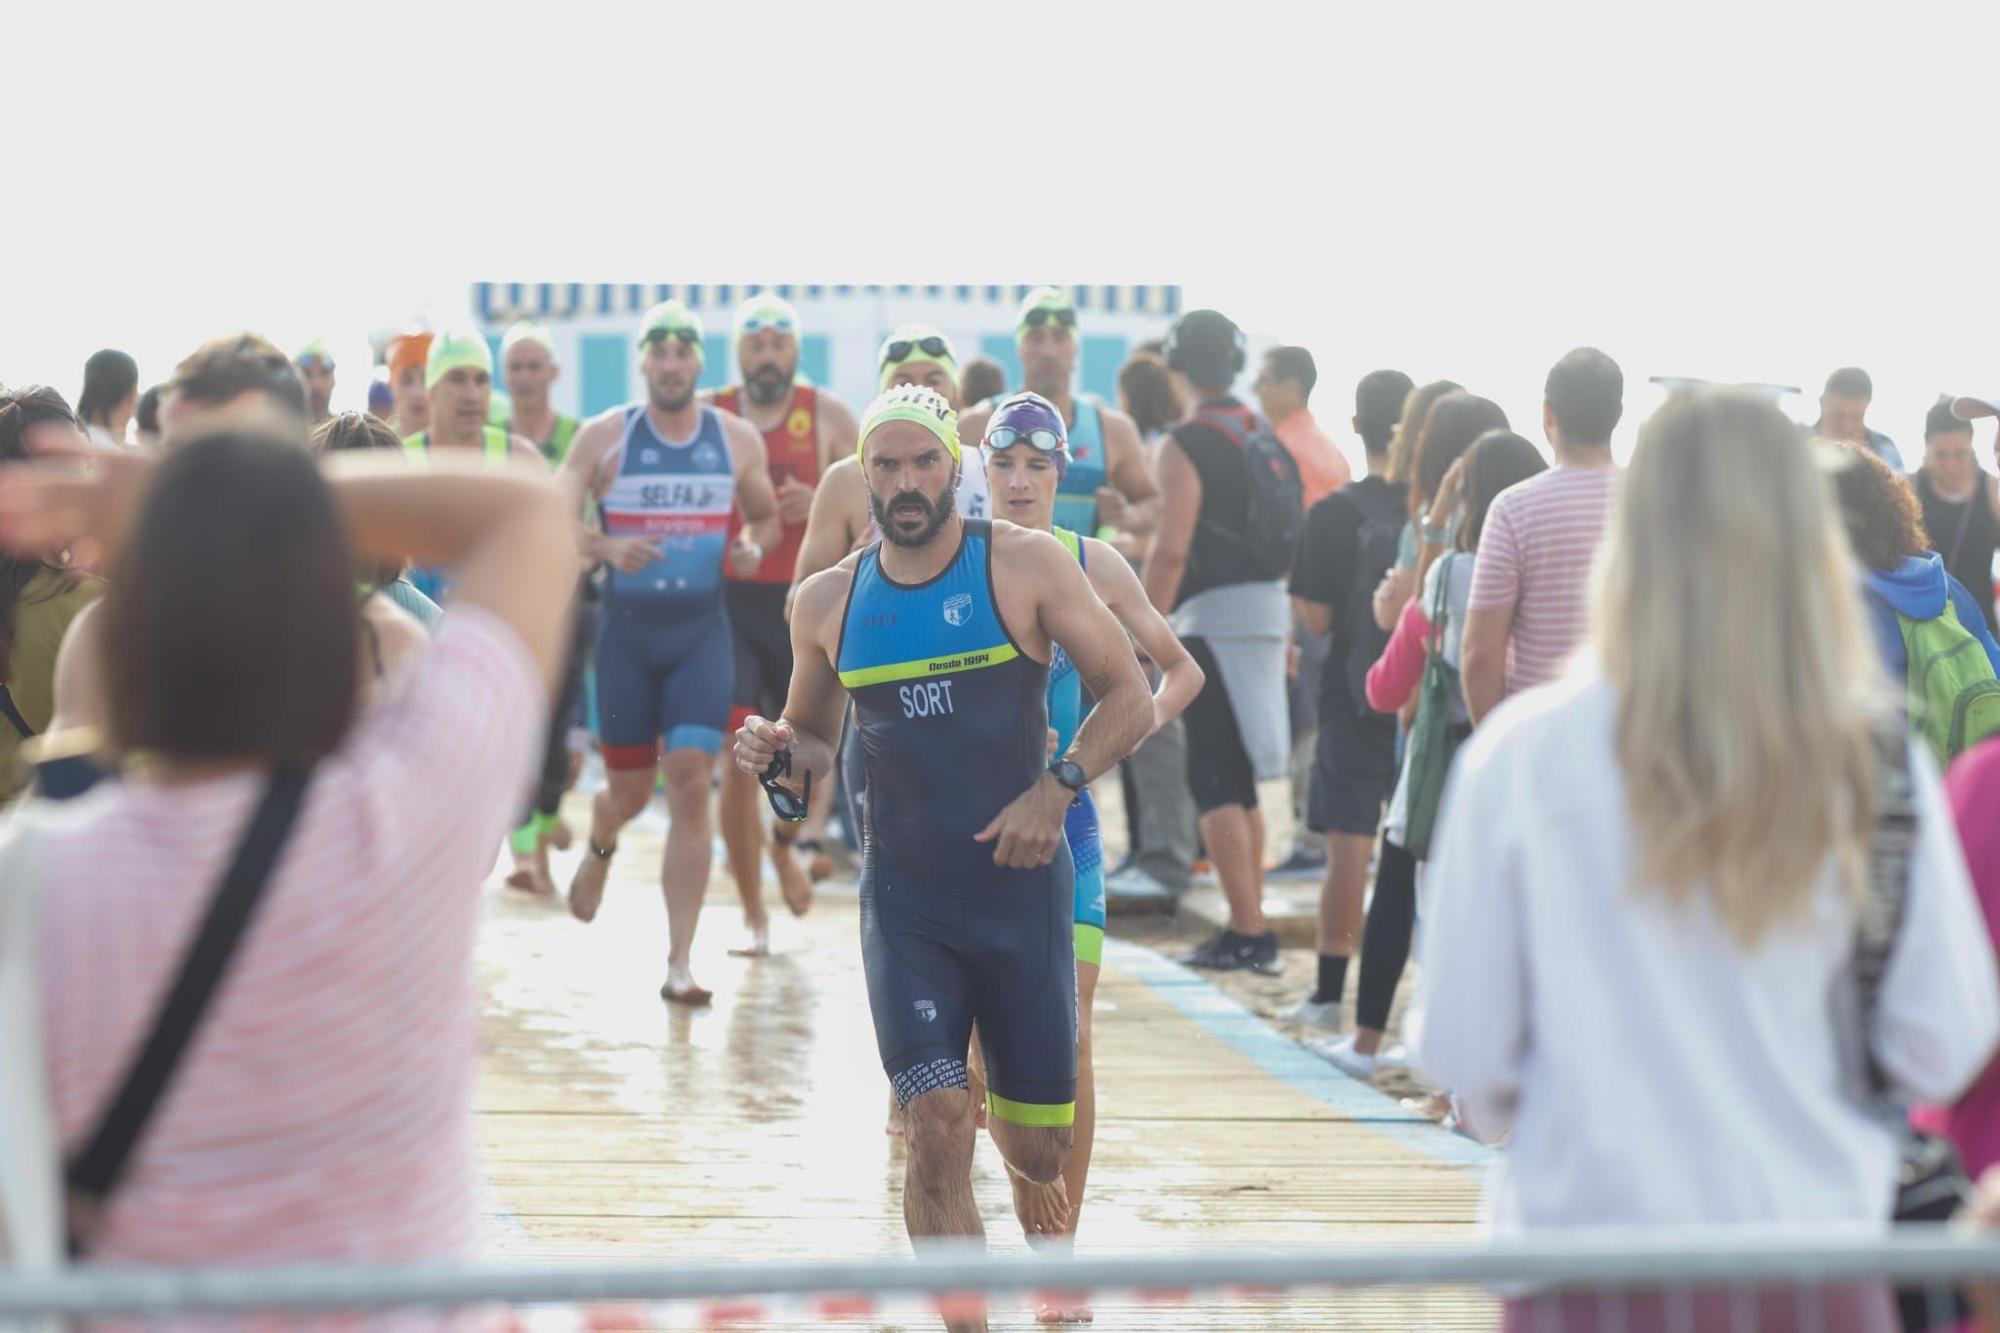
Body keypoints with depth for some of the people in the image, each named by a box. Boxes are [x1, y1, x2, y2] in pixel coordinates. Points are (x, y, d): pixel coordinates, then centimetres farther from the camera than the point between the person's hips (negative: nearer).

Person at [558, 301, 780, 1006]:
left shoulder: (737, 439, 4)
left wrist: (753, 546, -6)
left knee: (691, 783, -12)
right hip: (627, 628, 0)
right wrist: (604, 547, -19)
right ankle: (599, 845, 49)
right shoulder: (604, 437, -1)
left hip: (702, 629, 0)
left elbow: (766, 516, 17)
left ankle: (679, 962, -8)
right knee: (630, 789, 8)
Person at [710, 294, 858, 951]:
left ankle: (782, 846, 35)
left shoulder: (829, 416, 3)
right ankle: (752, 915, 5)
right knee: (739, 759, -6)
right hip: (730, 602, 0)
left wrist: (820, 506, -16)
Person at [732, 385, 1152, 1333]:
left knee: (1037, 1149, 8)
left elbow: (1130, 697, -4)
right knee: (937, 1127, -15)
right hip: (906, 900, 1)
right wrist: (781, 757, -7)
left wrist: (1057, 786, -18)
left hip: (1022, 887, -1)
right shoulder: (827, 602, 4)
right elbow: (814, 741, 17)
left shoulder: (1027, 566, -5)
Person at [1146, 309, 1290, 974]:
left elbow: (1171, 549, -19)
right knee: (1240, 777, 16)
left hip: (1214, 613, -8)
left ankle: (1247, 931, -11)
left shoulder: (1185, 445, -11)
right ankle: (1250, 926, 20)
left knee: (1214, 780, -5)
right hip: (1269, 607, 8)